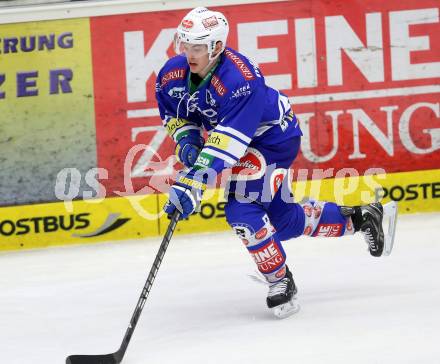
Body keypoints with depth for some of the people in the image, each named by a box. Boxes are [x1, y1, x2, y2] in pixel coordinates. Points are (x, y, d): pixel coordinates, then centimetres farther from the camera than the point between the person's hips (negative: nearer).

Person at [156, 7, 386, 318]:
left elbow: (227, 141, -42)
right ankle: (359, 217, 36)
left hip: (273, 138, -8)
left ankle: (281, 282, -6)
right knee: (285, 220, 15)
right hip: (245, 140, 8)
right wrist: (186, 139, -15)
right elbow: (172, 112, 6)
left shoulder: (240, 80, -37)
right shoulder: (173, 74, -14)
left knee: (242, 210, -23)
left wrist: (194, 182, -48)